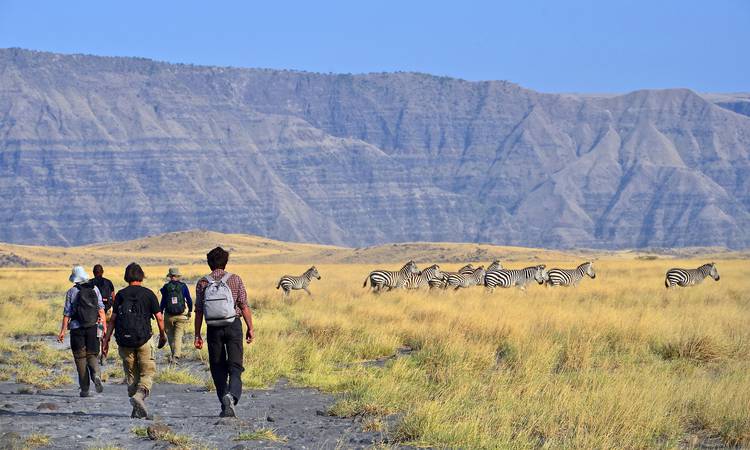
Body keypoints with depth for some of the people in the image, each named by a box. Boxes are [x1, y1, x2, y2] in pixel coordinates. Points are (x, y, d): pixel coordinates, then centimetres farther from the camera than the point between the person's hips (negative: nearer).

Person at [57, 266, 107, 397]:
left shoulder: (71, 292, -4)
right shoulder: (94, 289, 3)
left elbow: (67, 313, -5)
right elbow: (101, 309, 1)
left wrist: (63, 331, -1)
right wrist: (105, 326, 6)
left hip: (77, 328, -2)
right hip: (93, 327, 2)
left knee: (80, 357, 6)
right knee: (92, 354, 12)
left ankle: (84, 388, 4)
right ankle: (96, 374, -19)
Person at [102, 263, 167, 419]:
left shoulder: (120, 295, 4)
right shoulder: (148, 294, 0)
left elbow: (113, 319, -2)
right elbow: (159, 318, -1)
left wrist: (106, 339, 1)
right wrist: (163, 335, 15)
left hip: (124, 341, 2)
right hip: (143, 340, -2)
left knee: (131, 375, 13)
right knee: (147, 372, 4)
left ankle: (138, 410, 13)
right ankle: (140, 394, -25)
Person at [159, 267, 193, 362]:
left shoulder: (166, 287, -3)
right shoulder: (183, 286, -1)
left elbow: (163, 302, -1)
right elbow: (189, 300, 2)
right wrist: (190, 311, 17)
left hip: (169, 315, 0)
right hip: (181, 315, 0)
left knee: (170, 336, 15)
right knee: (178, 336, 1)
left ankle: (175, 354, 23)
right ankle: (176, 356, -11)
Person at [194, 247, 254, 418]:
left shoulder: (202, 283, 1)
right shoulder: (235, 280, -1)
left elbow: (198, 311, 1)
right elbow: (244, 306, -3)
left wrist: (197, 335, 7)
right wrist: (250, 328, 4)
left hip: (213, 329, 1)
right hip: (233, 326, -1)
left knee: (218, 368, 10)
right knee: (235, 366, 0)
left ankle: (225, 407, 9)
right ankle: (232, 395, -27)